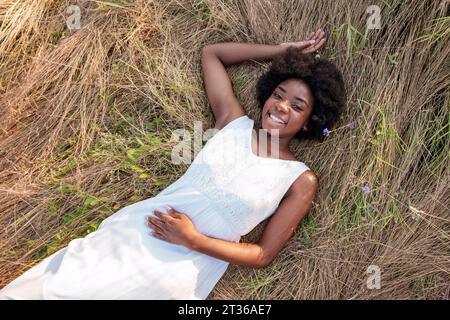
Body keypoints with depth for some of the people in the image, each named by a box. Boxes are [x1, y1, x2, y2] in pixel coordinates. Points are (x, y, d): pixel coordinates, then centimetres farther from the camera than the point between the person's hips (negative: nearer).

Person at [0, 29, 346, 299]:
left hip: (184, 266, -3)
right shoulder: (234, 121, 7)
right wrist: (282, 49, 16)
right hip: (136, 229, 4)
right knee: (36, 284, -4)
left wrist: (194, 240, -14)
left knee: (63, 290, -13)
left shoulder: (300, 181, -2)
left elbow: (263, 255, -2)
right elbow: (211, 53, 16)